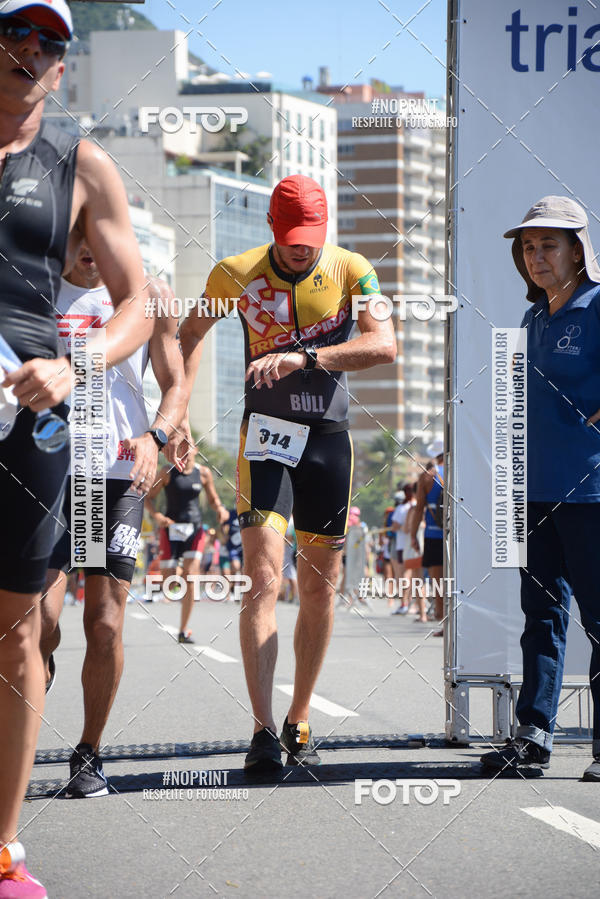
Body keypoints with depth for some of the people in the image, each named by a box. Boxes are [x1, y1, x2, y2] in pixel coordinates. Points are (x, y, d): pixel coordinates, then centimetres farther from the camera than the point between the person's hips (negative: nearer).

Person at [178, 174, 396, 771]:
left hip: (330, 436, 2)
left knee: (319, 586, 6)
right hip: (266, 434, -1)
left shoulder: (351, 271, -5)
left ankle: (298, 723, 20)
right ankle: (263, 731, -19)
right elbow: (192, 332, 15)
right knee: (263, 577, -15)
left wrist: (304, 356, -33)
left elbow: (384, 345, -21)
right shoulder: (235, 274, -3)